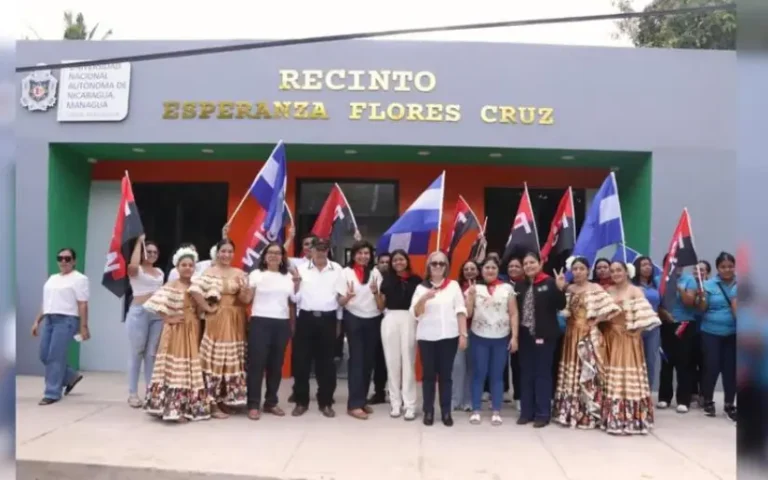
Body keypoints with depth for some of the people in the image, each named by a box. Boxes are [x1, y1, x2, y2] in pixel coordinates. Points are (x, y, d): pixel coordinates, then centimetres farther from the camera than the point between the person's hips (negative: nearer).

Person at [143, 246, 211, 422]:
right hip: (176, 331, -6)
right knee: (175, 369, -6)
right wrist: (169, 319, -15)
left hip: (193, 331, 6)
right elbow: (156, 305, -16)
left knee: (192, 369, 10)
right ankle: (173, 408, -3)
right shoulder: (171, 286, -7)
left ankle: (190, 407, 20)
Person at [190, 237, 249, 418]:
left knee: (233, 361, 10)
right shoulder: (210, 272, -5)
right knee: (215, 360, -2)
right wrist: (207, 308, -14)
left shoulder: (239, 273, 8)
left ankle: (226, 400, 23)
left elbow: (245, 300, 5)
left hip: (235, 321, 5)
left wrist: (244, 289, -14)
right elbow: (195, 290, -19)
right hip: (217, 320, -5)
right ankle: (213, 404, 5)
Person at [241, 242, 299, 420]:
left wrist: (297, 284, -2)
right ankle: (253, 405, 4)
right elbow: (246, 299, -4)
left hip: (282, 324, 4)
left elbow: (295, 301, 9)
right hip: (260, 322, -4)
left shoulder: (289, 277, 12)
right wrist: (249, 287, -21)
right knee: (257, 363, -4)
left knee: (276, 364, 9)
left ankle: (271, 402, 20)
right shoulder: (256, 274, 2)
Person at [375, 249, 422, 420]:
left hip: (409, 320, -2)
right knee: (392, 362, 7)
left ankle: (410, 405, 6)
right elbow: (381, 306, 11)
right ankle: (395, 403, 16)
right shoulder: (387, 280, 10)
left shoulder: (415, 280, 4)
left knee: (408, 361, 0)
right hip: (390, 320, 2)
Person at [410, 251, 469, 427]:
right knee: (428, 374, 4)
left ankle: (446, 412, 12)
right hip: (427, 337, 0)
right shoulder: (421, 287, 6)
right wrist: (424, 298, -19)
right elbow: (415, 313, -2)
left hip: (449, 336, 0)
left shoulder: (454, 285, 7)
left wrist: (463, 334, -4)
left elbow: (461, 311, 3)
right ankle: (428, 411, 11)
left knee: (446, 374, 5)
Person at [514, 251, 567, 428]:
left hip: (544, 335, -5)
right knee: (526, 374, 11)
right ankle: (526, 412, 20)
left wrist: (560, 289, -24)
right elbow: (516, 309, 7)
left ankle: (543, 413, 12)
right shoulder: (520, 286, 9)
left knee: (543, 373, 4)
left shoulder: (549, 282, -5)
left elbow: (560, 306, -11)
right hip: (525, 335, 5)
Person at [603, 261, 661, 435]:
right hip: (610, 338, 5)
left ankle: (631, 419, 2)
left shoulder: (635, 291, -7)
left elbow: (643, 316, -13)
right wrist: (606, 330, -1)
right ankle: (613, 418, 18)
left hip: (629, 339, -5)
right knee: (612, 379, 9)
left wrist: (636, 331, -14)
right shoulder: (607, 291, 8)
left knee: (629, 377, -4)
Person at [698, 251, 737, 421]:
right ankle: (708, 401, 18)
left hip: (733, 333, 1)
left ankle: (729, 404, 18)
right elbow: (702, 309, -2)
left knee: (731, 368, 4)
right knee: (711, 367, -1)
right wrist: (702, 297, -20)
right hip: (711, 333, -1)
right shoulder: (709, 284, -2)